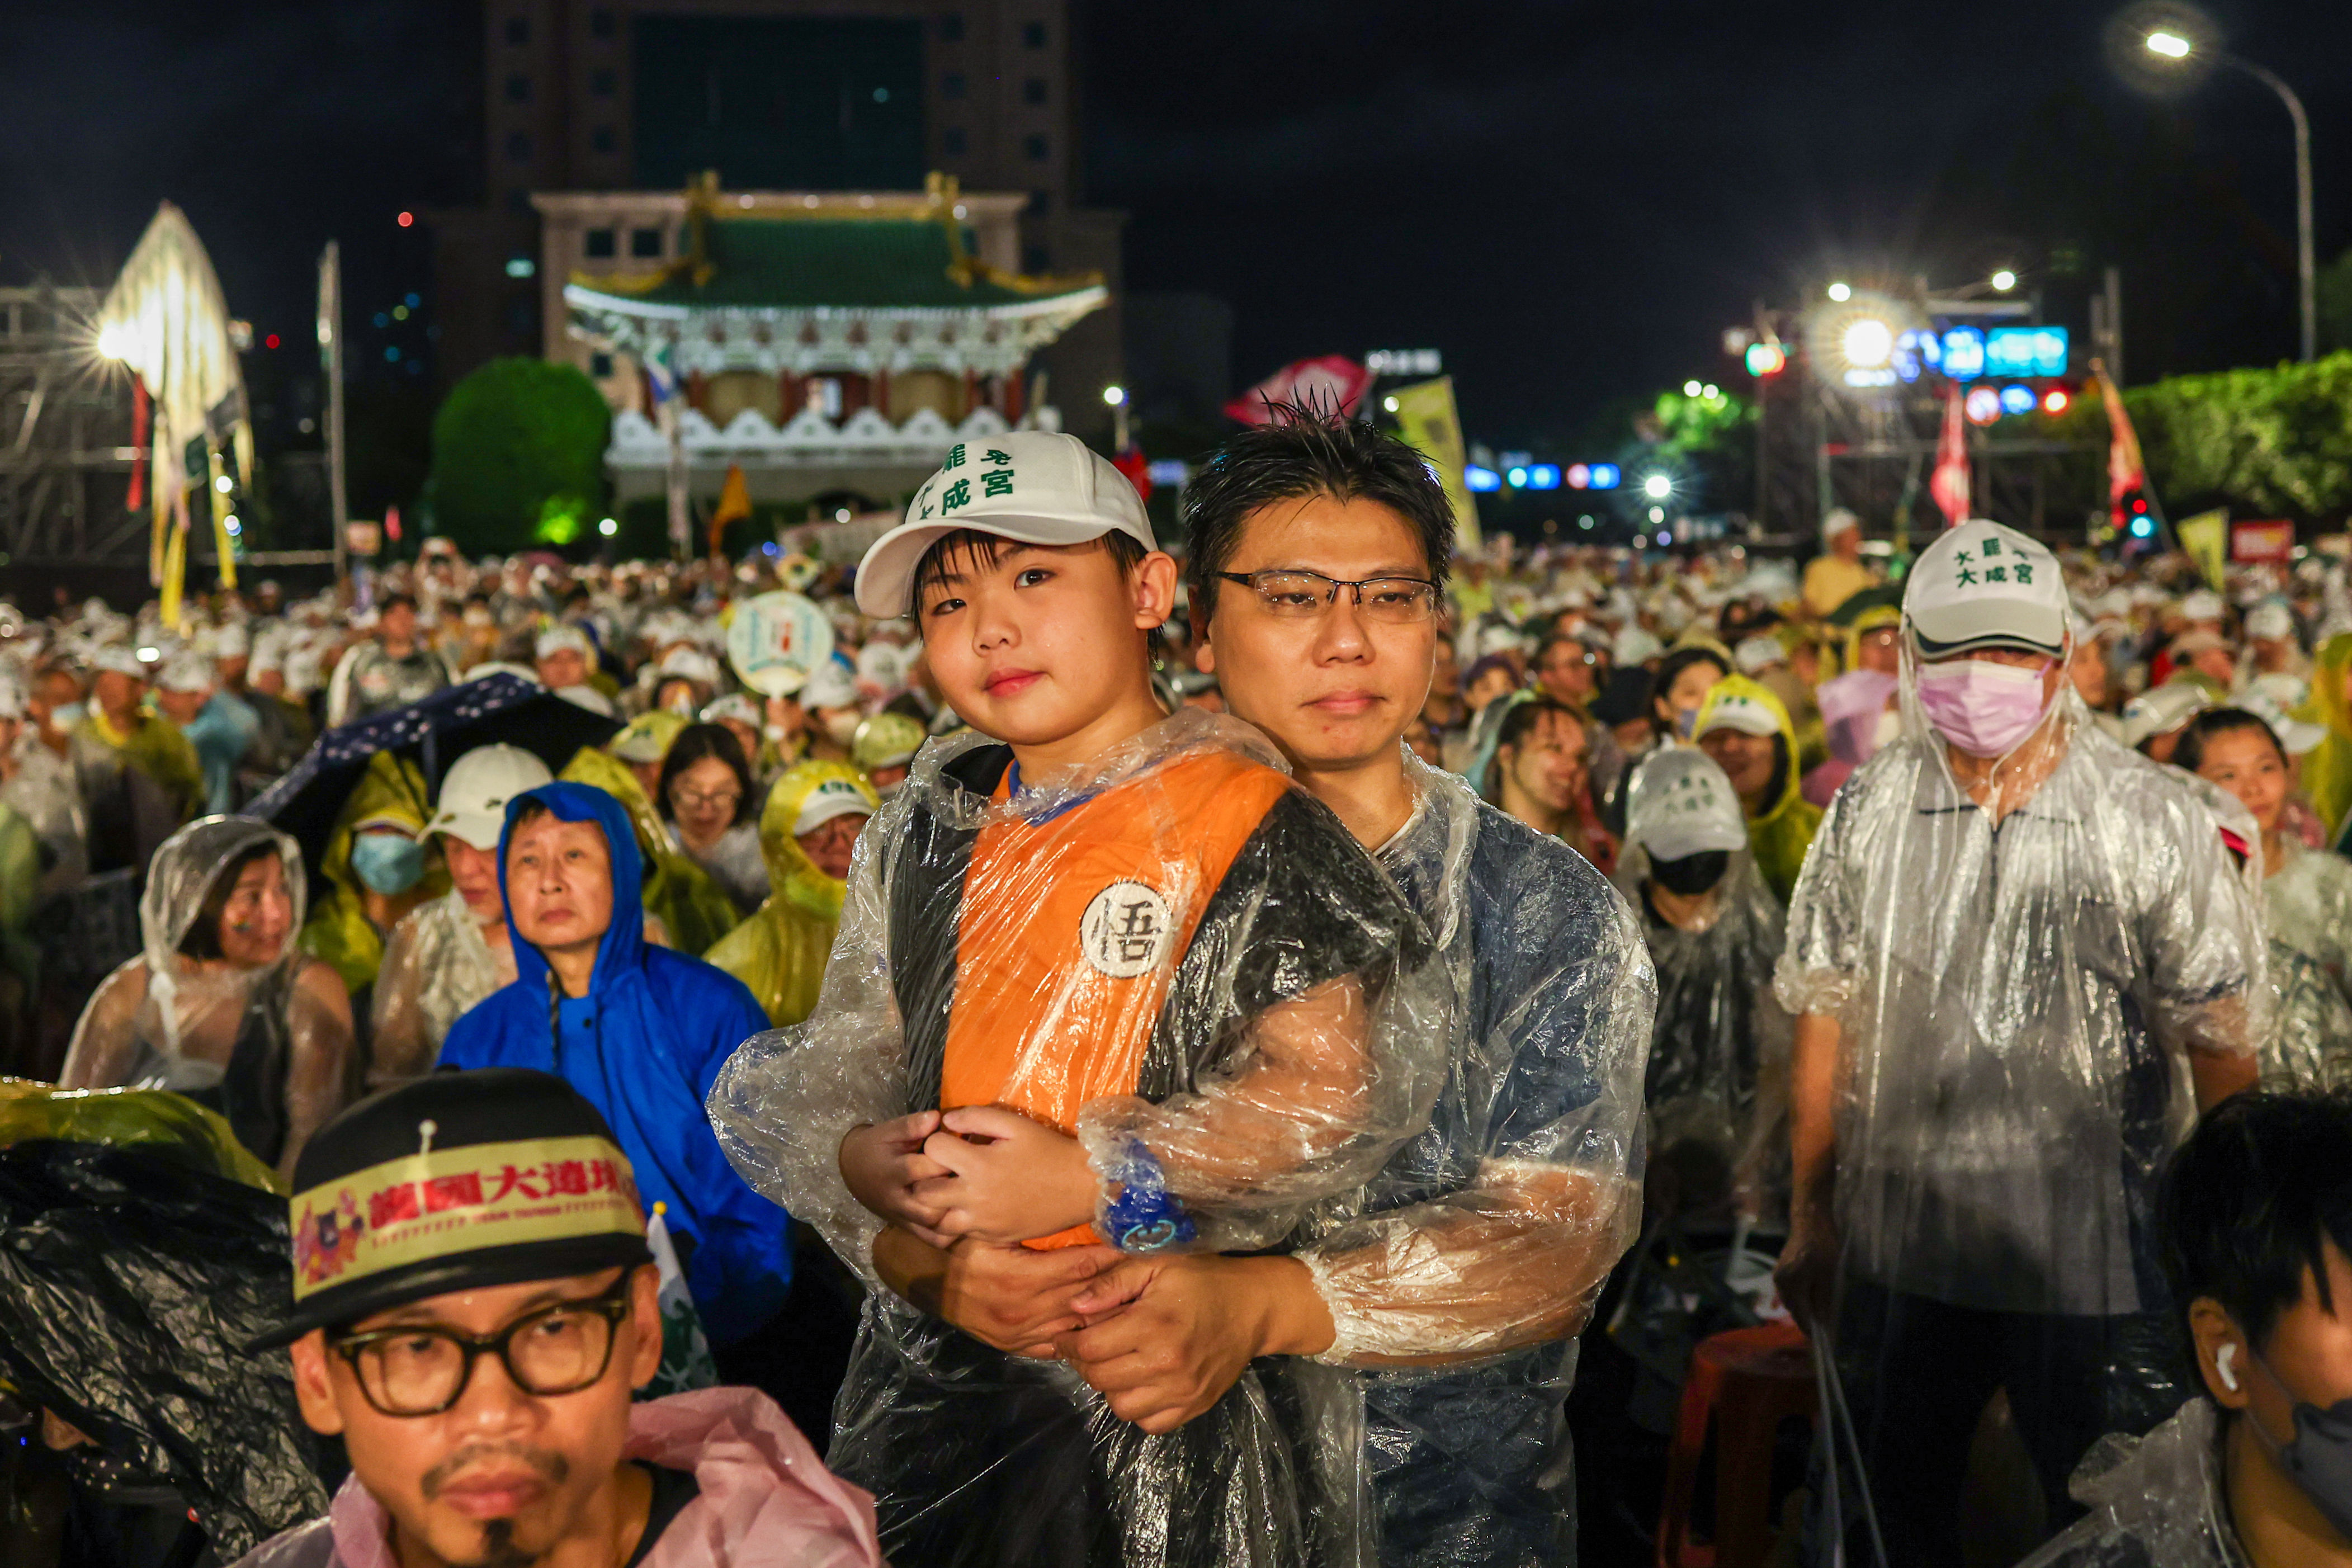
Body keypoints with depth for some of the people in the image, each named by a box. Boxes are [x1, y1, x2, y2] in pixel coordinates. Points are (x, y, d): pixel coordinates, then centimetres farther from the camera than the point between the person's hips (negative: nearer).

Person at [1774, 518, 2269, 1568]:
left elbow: (2222, 1046, -4)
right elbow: (1823, 1023, 6)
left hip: (2098, 1262, -2)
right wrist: (1809, 1220, 7)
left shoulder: (2154, 822, -6)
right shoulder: (1865, 815, 1)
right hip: (1898, 1253, 3)